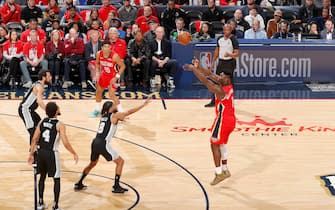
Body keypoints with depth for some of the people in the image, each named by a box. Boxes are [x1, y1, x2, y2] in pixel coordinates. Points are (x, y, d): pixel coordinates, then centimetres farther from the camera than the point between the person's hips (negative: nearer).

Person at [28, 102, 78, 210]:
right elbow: (66, 143, -14)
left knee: (42, 176, 22)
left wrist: (31, 154, 12)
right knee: (57, 179, 7)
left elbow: (35, 139, 4)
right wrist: (74, 154, 0)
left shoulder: (42, 122, 4)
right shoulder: (60, 125, -10)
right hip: (51, 153, -5)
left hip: (41, 152, 5)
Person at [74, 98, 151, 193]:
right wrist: (143, 105, -1)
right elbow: (129, 112, -4)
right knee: (120, 162, 6)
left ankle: (79, 184, 33)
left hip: (95, 143, 8)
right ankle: (116, 187, 4)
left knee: (92, 164, 29)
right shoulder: (114, 116, -2)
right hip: (103, 144, -8)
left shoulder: (103, 116, 18)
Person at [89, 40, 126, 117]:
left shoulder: (114, 56, -30)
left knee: (112, 95, -18)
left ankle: (121, 112, -8)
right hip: (104, 75, 6)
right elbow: (97, 63, 6)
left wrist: (117, 77, -24)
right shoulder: (99, 54, -16)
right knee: (98, 92, 17)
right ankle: (97, 110, 38)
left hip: (112, 76, -6)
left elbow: (123, 66, -20)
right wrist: (98, 73, -5)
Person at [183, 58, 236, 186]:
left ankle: (219, 174, 0)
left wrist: (193, 69, -21)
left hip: (223, 120, -9)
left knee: (214, 145, 0)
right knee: (222, 144, 22)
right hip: (231, 119, 9)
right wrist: (198, 67, 1)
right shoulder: (228, 85, 1)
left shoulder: (221, 91, -25)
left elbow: (205, 81, -27)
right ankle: (225, 170, 28)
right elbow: (211, 75, 6)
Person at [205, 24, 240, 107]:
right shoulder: (219, 39, 6)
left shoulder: (233, 40, -13)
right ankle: (214, 101, 15)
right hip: (221, 62, 6)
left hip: (230, 63, -6)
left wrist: (229, 55, -35)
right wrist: (213, 62, 14)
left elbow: (237, 53, -16)